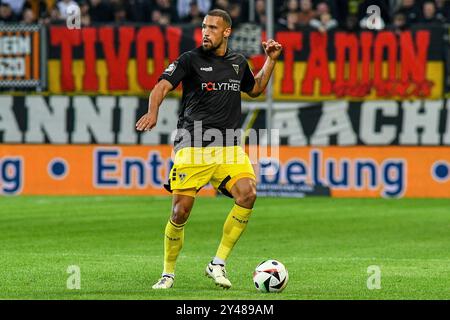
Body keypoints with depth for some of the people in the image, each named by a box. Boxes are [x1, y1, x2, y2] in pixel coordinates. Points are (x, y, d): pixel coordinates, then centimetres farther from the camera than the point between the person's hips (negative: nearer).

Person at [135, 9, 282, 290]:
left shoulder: (238, 62, 14)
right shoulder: (191, 60, -1)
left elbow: (255, 89, 33)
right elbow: (162, 87, -13)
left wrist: (271, 61, 22)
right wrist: (153, 112, -33)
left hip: (228, 147, 3)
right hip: (192, 148, -3)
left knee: (248, 194, -21)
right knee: (181, 211, -9)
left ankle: (218, 264, -10)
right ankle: (168, 274, 14)